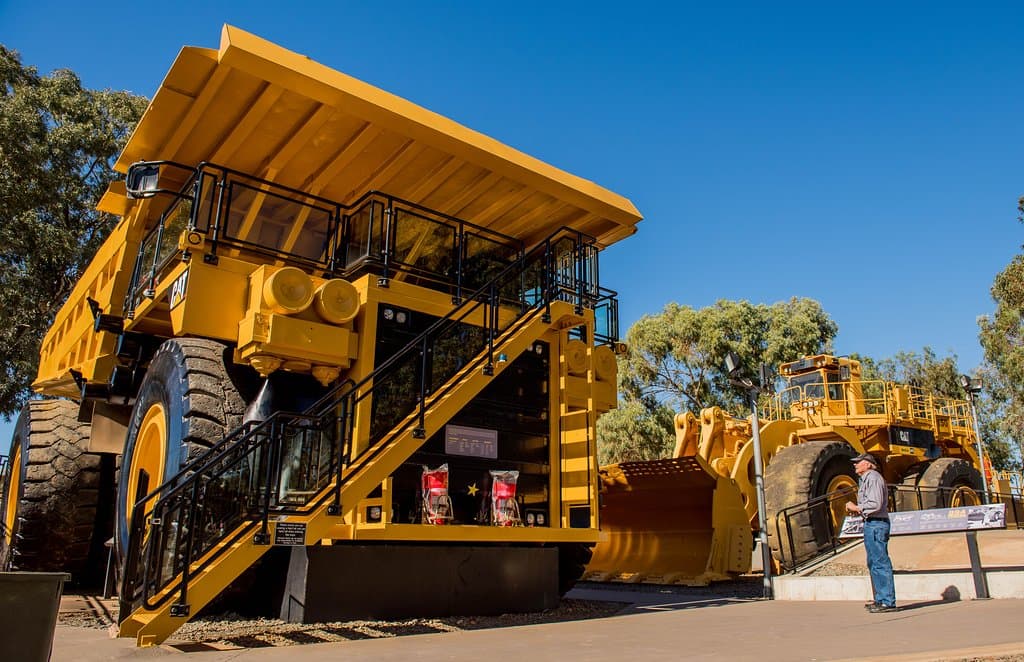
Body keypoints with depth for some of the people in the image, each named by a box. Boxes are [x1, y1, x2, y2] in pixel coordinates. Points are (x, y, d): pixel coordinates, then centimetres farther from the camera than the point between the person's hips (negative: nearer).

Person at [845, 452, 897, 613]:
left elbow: (876, 504, -21)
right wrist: (857, 510, 11)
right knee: (873, 563, 15)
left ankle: (888, 602, -5)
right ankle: (880, 599, 22)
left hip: (876, 524, -11)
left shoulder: (873, 477, -12)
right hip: (871, 524, 11)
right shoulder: (867, 479, 20)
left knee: (880, 562, -8)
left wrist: (856, 507, -11)